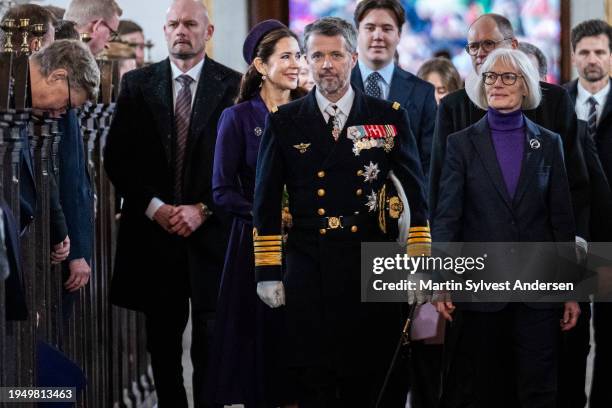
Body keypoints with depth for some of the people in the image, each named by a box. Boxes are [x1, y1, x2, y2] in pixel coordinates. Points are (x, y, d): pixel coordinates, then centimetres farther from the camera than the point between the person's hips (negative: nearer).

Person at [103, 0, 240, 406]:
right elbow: (118, 156, 4)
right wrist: (154, 207, -6)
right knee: (163, 339, 7)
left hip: (212, 231, -2)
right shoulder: (137, 84, 6)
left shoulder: (233, 85, 0)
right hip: (154, 230, 2)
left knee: (211, 339, 0)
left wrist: (203, 210, -9)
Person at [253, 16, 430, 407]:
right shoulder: (284, 122, 6)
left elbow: (416, 194, 5)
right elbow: (266, 202, 7)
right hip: (309, 273, 0)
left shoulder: (390, 117, 5)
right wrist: (268, 272, 2)